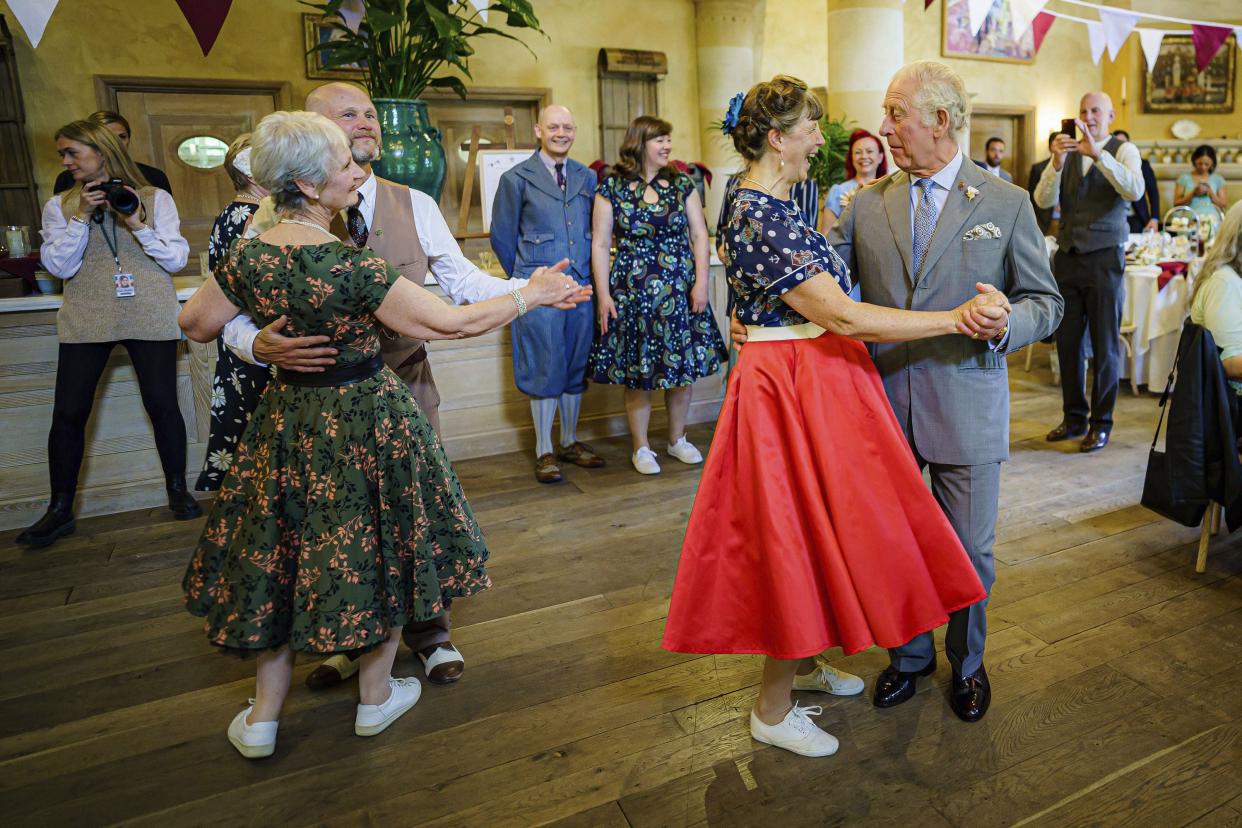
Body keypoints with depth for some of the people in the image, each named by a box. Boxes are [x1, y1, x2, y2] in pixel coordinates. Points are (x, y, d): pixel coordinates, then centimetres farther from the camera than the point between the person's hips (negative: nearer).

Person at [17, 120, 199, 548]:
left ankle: (178, 490, 19)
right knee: (68, 412, 0)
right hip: (85, 321, 2)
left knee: (162, 404, 1)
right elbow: (59, 266, -1)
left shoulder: (155, 198, 4)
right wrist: (81, 217, -9)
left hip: (150, 318, -1)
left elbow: (177, 259, -1)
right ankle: (60, 509, 12)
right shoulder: (59, 206, 9)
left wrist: (138, 224, -13)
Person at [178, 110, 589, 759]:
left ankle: (262, 717, 29)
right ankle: (376, 696, 32)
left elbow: (194, 324, 9)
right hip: (366, 422, -5)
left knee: (280, 557, 18)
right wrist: (531, 294, -10)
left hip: (287, 421, 5)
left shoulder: (248, 258, -7)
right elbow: (455, 322, -22)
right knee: (376, 551, 15)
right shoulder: (354, 268, -24)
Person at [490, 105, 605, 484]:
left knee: (576, 367, 10)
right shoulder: (517, 178, -1)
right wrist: (526, 278, 10)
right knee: (545, 369, 0)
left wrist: (585, 274, 14)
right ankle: (544, 452, 11)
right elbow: (502, 236, 5)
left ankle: (570, 442, 24)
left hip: (582, 284, 4)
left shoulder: (587, 178, 11)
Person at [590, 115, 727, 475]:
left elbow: (699, 235, 5)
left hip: (680, 289, 3)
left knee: (682, 365, 7)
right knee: (638, 370, 3)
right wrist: (603, 295, -7)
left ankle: (677, 439, 25)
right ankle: (641, 448, 17)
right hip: (633, 290, -2)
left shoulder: (681, 184, 6)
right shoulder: (612, 188, -1)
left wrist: (700, 283, -5)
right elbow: (600, 244, -1)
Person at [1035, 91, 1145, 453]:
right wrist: (1057, 161, -22)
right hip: (1067, 257, 4)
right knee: (1067, 341, 9)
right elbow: (1044, 200, -5)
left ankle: (1101, 423, 12)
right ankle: (1074, 418, 22)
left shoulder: (1123, 150, -1)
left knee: (1105, 345, 2)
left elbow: (1135, 191, -21)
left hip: (1105, 257, -4)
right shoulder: (1067, 153, 8)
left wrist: (1098, 154, -29)